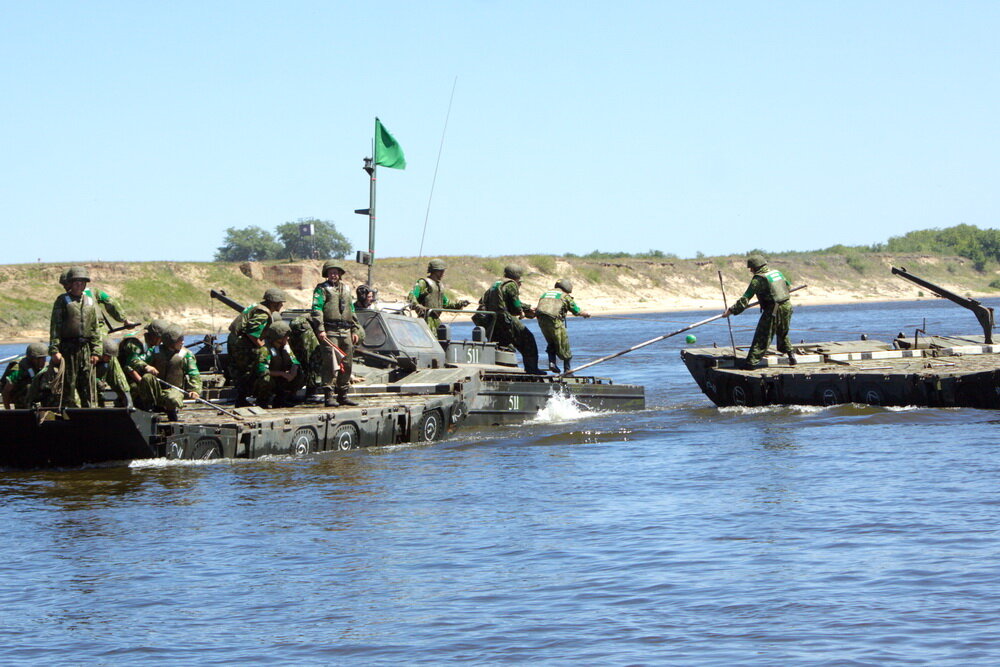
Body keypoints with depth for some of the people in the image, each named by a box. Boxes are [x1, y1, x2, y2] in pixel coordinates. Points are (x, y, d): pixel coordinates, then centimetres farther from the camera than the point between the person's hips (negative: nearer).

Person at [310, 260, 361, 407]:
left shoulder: (346, 289, 22)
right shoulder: (322, 289, 3)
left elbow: (352, 310, 26)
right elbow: (316, 309, -7)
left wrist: (355, 330, 19)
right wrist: (320, 329, -17)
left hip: (346, 331, 6)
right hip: (330, 331, -6)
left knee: (347, 365, 8)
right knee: (331, 364, -12)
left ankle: (343, 395, 16)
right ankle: (328, 396, -12)